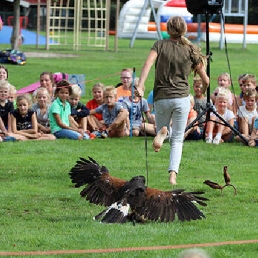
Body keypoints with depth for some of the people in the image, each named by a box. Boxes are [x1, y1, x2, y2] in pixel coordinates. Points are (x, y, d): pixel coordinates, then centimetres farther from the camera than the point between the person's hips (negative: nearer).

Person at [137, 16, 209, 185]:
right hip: (182, 98, 0)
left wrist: (141, 85, -24)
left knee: (162, 128, 21)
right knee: (177, 140, 8)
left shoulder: (160, 45, 1)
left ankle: (162, 132, -17)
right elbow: (205, 80, 5)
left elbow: (148, 63, -18)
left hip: (161, 98, 0)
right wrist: (203, 92, 27)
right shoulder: (191, 51, 3)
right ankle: (173, 174, -11)